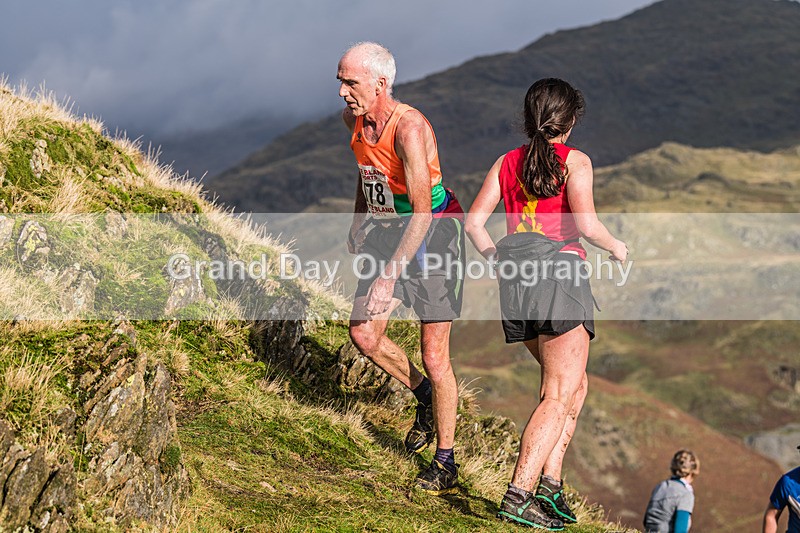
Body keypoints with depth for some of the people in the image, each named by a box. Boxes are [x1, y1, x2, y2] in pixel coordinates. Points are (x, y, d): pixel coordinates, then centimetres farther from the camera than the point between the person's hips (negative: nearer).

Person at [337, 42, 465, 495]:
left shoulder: (409, 127, -28)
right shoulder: (355, 118, -5)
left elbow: (422, 213, -30)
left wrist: (389, 275, -31)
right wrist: (358, 222, 21)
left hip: (434, 232, -7)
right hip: (389, 229, 7)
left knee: (434, 357, -4)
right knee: (363, 333, -1)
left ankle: (446, 463, 10)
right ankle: (424, 396, 26)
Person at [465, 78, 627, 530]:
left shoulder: (507, 163, 13)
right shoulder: (575, 162, -2)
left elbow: (474, 222, 9)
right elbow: (586, 224, -14)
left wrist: (497, 261, 22)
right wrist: (616, 247, 4)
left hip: (515, 280, 6)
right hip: (560, 272, -6)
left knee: (576, 384, 18)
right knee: (559, 395, -4)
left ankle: (550, 481, 9)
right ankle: (519, 495, -14)